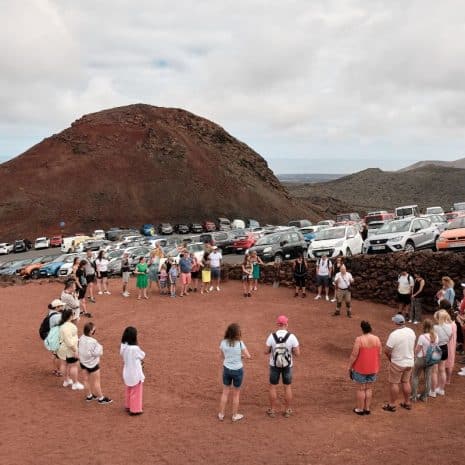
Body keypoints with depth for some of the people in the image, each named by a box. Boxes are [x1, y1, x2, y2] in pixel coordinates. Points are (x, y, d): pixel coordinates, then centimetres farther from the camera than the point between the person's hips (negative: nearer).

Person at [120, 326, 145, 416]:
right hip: (135, 373, -7)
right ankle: (135, 409, 24)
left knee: (128, 390, 26)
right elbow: (142, 356, -14)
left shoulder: (123, 346, -9)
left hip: (127, 372, 7)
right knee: (136, 391, 12)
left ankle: (128, 406, 41)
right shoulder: (135, 348, -31)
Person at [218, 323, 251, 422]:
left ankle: (221, 414, 25)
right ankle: (235, 415, 25)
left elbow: (223, 355, 4)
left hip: (226, 369, 3)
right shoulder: (240, 343, -18)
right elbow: (248, 356, -11)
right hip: (237, 370, -3)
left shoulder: (223, 342, -8)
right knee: (236, 394, 14)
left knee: (225, 392, 18)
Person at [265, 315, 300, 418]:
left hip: (274, 365, 0)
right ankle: (287, 410, 25)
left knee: (272, 386, 16)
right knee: (287, 387, 17)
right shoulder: (292, 337, -19)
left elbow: (266, 351, -9)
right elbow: (297, 353, -15)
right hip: (287, 365, 0)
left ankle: (272, 410, 24)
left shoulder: (272, 336, -18)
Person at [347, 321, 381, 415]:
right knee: (369, 388, 14)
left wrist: (349, 367, -6)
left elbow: (354, 355, -18)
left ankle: (360, 409, 16)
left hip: (361, 368, -4)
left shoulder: (359, 339, -20)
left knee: (361, 388, 7)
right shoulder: (377, 339, -6)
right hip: (373, 368, 4)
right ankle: (367, 408, 20)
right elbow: (379, 354, 1)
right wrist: (377, 367, 14)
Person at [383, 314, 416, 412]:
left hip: (397, 363, -6)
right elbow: (412, 347, 8)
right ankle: (407, 403, 29)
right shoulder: (411, 332, -3)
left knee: (394, 383, 6)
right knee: (406, 382, 19)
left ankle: (392, 405, 15)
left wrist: (390, 359, -1)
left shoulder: (394, 334, -24)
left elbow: (387, 351, -20)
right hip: (409, 362, 6)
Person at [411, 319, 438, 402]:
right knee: (428, 377, 17)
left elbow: (417, 350, -18)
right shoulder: (435, 336, -9)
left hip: (421, 359, -5)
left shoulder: (422, 337, -26)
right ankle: (425, 396, 27)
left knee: (415, 377, 14)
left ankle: (414, 396, 18)